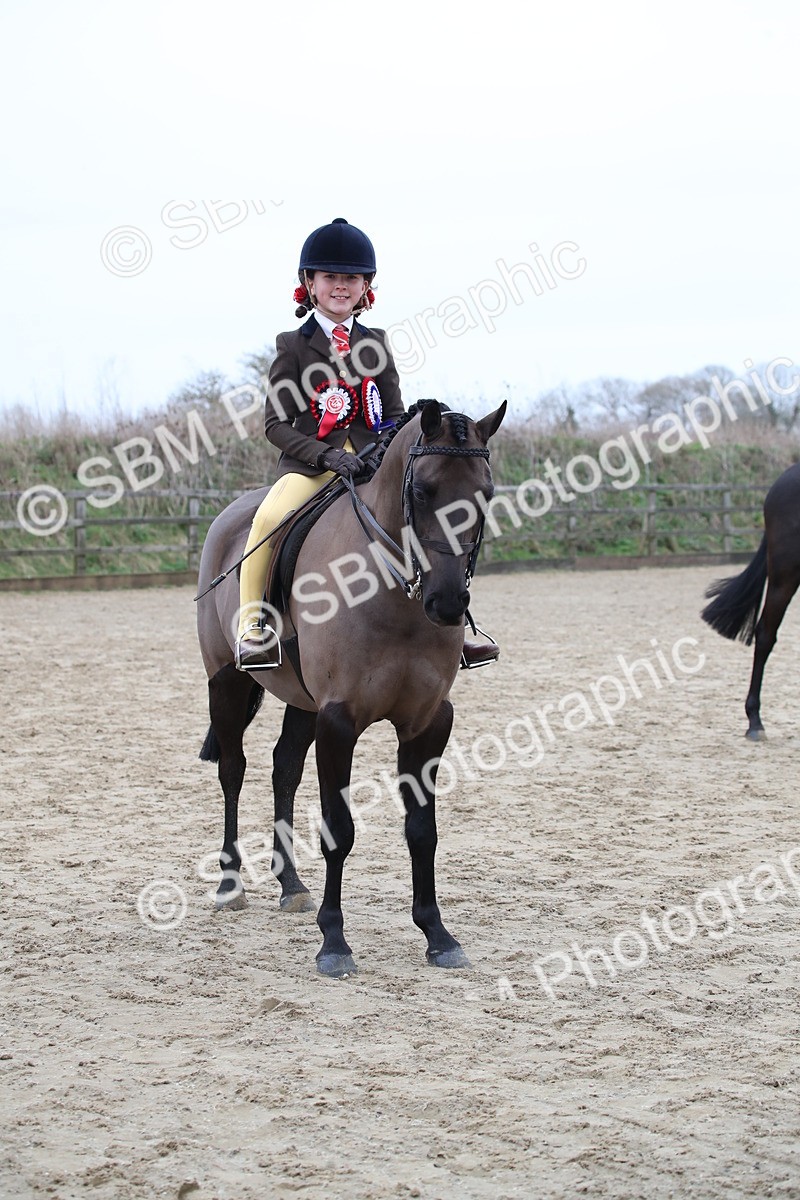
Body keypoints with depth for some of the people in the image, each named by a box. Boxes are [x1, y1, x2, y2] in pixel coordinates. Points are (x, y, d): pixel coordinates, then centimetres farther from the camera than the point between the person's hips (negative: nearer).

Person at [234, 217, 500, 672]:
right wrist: (326, 455, -18)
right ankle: (251, 627, -22)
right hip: (310, 464, -4)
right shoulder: (293, 345, 2)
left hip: (372, 462, 4)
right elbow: (276, 424, -4)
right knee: (269, 517, -33)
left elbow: (394, 413, 16)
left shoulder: (375, 343, 13)